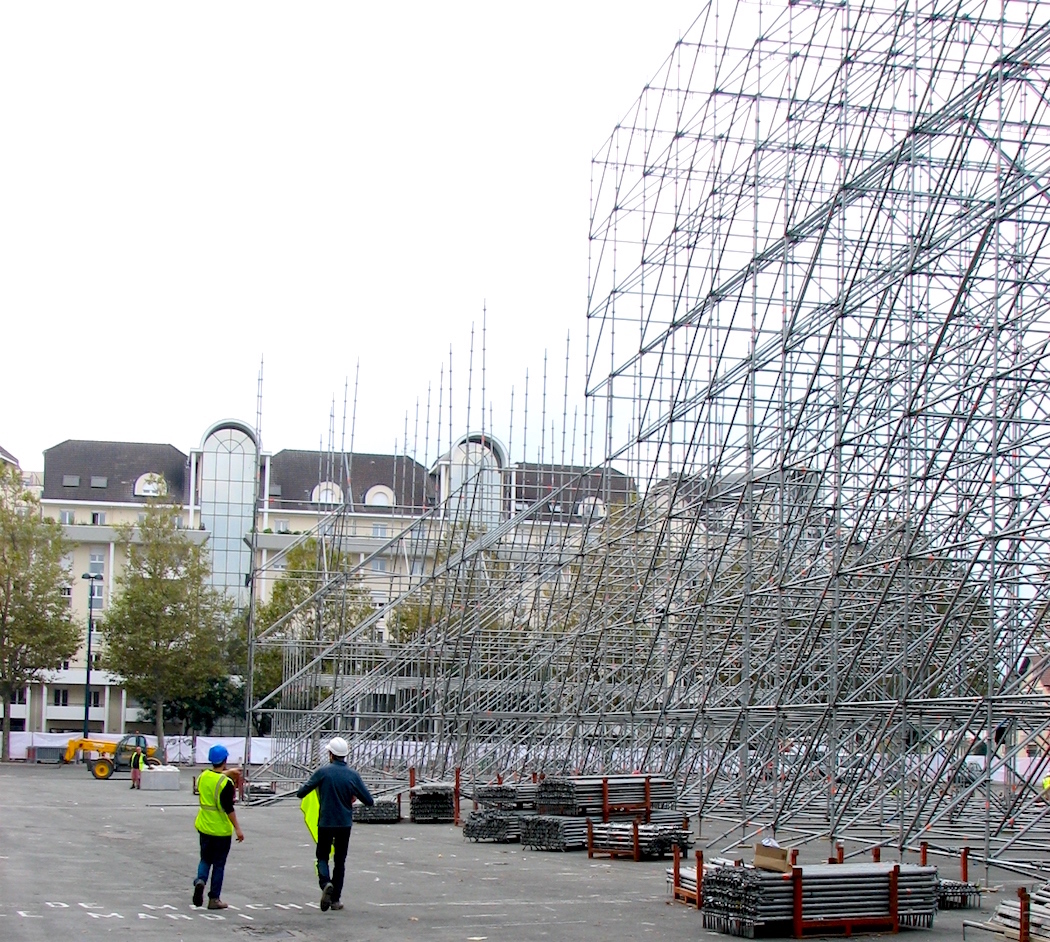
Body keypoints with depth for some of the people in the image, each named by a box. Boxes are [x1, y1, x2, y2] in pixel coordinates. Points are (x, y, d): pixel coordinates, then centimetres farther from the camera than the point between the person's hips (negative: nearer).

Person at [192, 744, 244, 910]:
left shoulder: (203, 776, -1)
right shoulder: (226, 782, -18)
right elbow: (228, 808, -20)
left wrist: (227, 773, 29)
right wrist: (237, 828, -16)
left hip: (204, 826, 5)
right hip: (221, 829, -5)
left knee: (205, 859, 19)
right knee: (219, 864, 6)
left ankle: (200, 880, -10)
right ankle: (214, 899, 9)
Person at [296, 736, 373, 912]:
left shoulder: (323, 772, -9)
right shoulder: (353, 775, -4)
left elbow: (300, 793, -7)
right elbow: (369, 801, -1)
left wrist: (311, 785, 13)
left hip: (325, 823, -2)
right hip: (345, 824, 2)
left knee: (322, 856, 11)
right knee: (340, 860, 13)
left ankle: (325, 882, -18)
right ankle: (336, 899, 13)